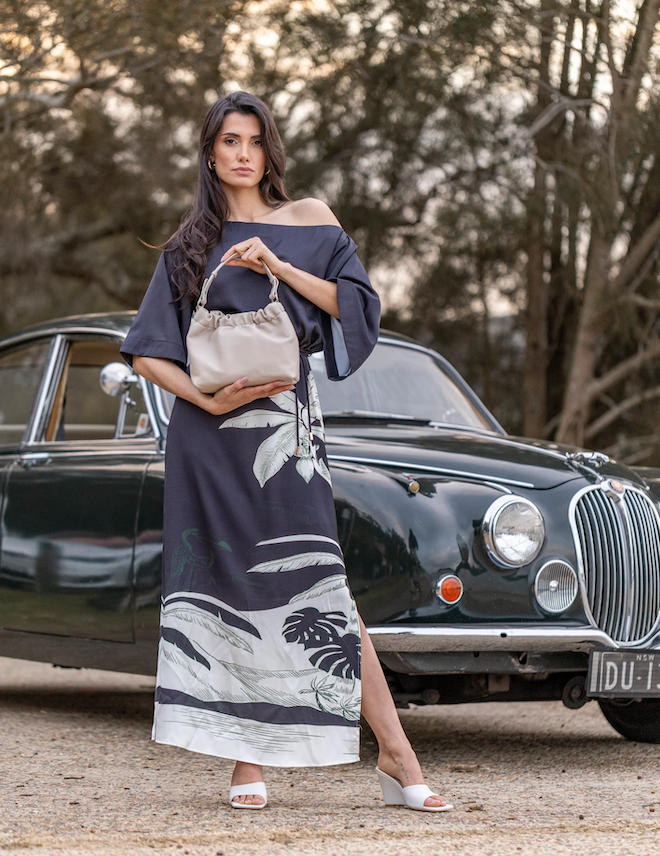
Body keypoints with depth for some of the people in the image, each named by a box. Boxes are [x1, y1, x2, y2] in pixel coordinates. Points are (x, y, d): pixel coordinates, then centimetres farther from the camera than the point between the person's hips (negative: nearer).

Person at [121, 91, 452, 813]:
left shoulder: (308, 220, 12)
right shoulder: (188, 246, 13)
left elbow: (357, 305, 1)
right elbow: (147, 353, 8)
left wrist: (277, 266, -10)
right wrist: (207, 399, -9)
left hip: (284, 425, -1)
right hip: (208, 433, 2)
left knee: (313, 584, -10)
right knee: (227, 584, -1)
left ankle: (395, 755, -9)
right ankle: (247, 764, 4)